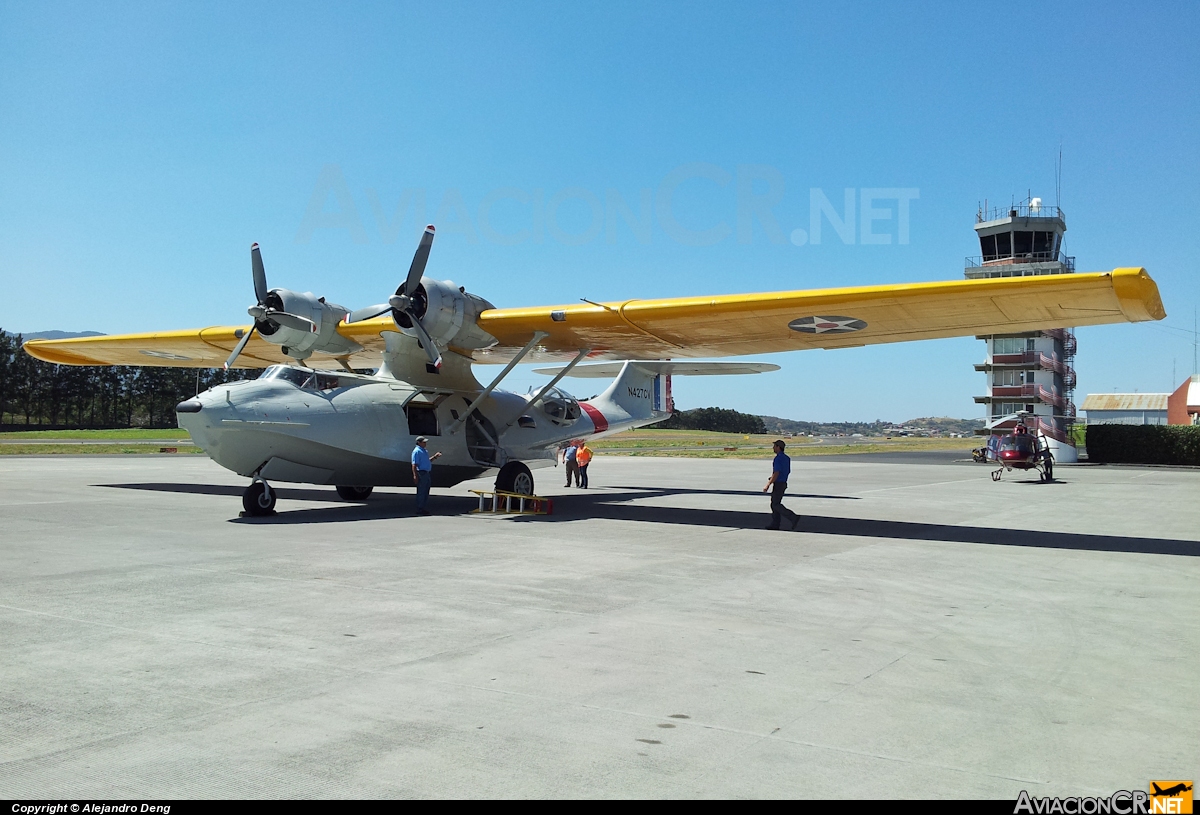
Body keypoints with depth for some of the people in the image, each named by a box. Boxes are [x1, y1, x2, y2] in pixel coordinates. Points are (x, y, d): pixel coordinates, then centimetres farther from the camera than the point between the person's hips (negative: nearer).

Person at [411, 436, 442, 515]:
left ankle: (425, 509, 19)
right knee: (421, 493, -6)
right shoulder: (417, 451, -12)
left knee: (426, 493, 13)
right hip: (421, 473, -10)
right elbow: (414, 465, -17)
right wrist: (415, 475, -24)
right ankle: (420, 510, -2)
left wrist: (435, 457, 16)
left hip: (427, 473, 10)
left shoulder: (424, 451, 18)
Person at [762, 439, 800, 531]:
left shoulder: (778, 459, -19)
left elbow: (776, 474, -25)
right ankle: (775, 524, 14)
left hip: (778, 485, -10)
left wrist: (768, 485, -22)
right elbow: (788, 472, 19)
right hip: (783, 483, 10)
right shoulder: (786, 458, 11)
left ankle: (794, 518, -13)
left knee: (776, 505, -4)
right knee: (775, 504, 14)